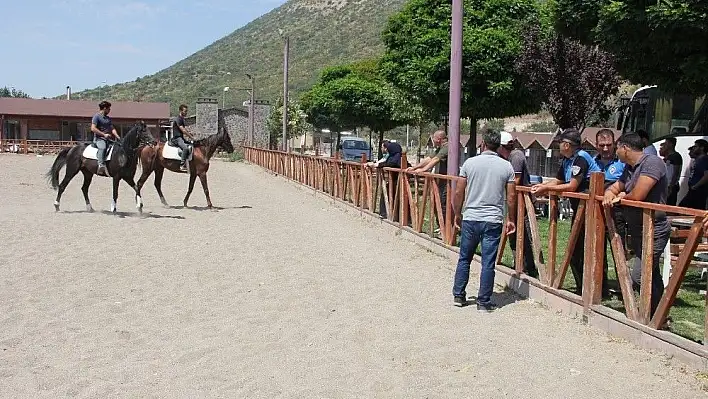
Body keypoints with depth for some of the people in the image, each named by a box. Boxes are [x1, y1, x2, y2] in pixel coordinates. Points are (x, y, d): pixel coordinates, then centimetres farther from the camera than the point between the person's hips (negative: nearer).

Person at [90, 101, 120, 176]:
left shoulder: (108, 118, 22)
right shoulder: (96, 116, -2)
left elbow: (112, 128, 16)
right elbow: (93, 128, -10)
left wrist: (117, 136, -2)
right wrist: (104, 134, -15)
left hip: (108, 139, 8)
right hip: (99, 138, -8)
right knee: (102, 147, -37)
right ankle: (101, 166, -48)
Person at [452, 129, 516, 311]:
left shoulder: (470, 163, -2)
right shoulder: (506, 166, 0)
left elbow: (459, 192, 0)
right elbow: (511, 197, 1)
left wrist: (457, 214, 14)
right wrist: (511, 219, 14)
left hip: (470, 219, 1)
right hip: (493, 221, 0)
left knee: (464, 259, 14)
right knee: (488, 263, 4)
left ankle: (458, 296, 20)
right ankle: (484, 302, 9)